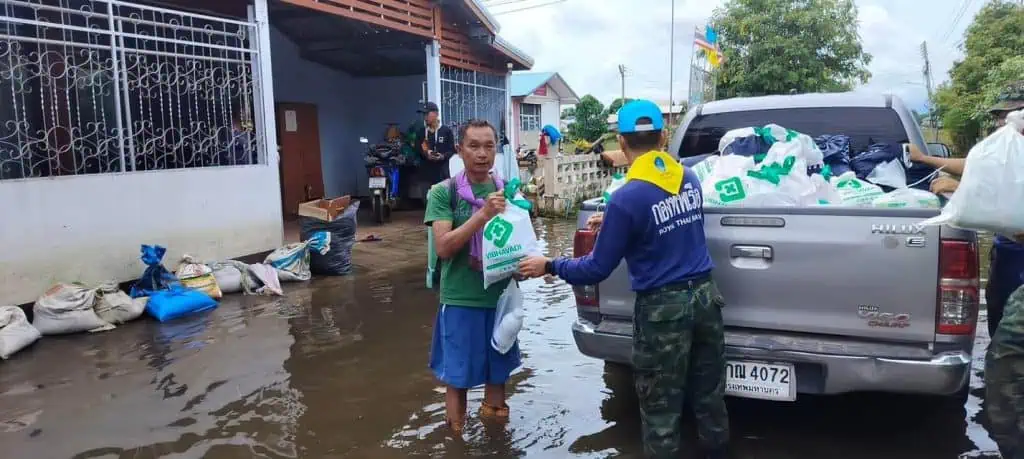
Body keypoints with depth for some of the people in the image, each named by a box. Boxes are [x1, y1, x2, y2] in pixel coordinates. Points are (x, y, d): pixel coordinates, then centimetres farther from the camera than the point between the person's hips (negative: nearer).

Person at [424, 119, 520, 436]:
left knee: (498, 372, 16)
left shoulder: (507, 192, 5)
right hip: (460, 300, -4)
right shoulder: (443, 192, -7)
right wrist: (483, 213, -27)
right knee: (458, 377, 6)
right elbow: (443, 247, -17)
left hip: (501, 297, 4)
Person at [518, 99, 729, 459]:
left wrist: (549, 266, 2)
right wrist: (614, 225, 26)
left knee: (661, 410, 8)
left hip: (662, 308, -7)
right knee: (709, 396, 21)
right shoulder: (690, 179, 4)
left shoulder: (626, 199, -17)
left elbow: (597, 270, -12)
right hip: (704, 295, 7)